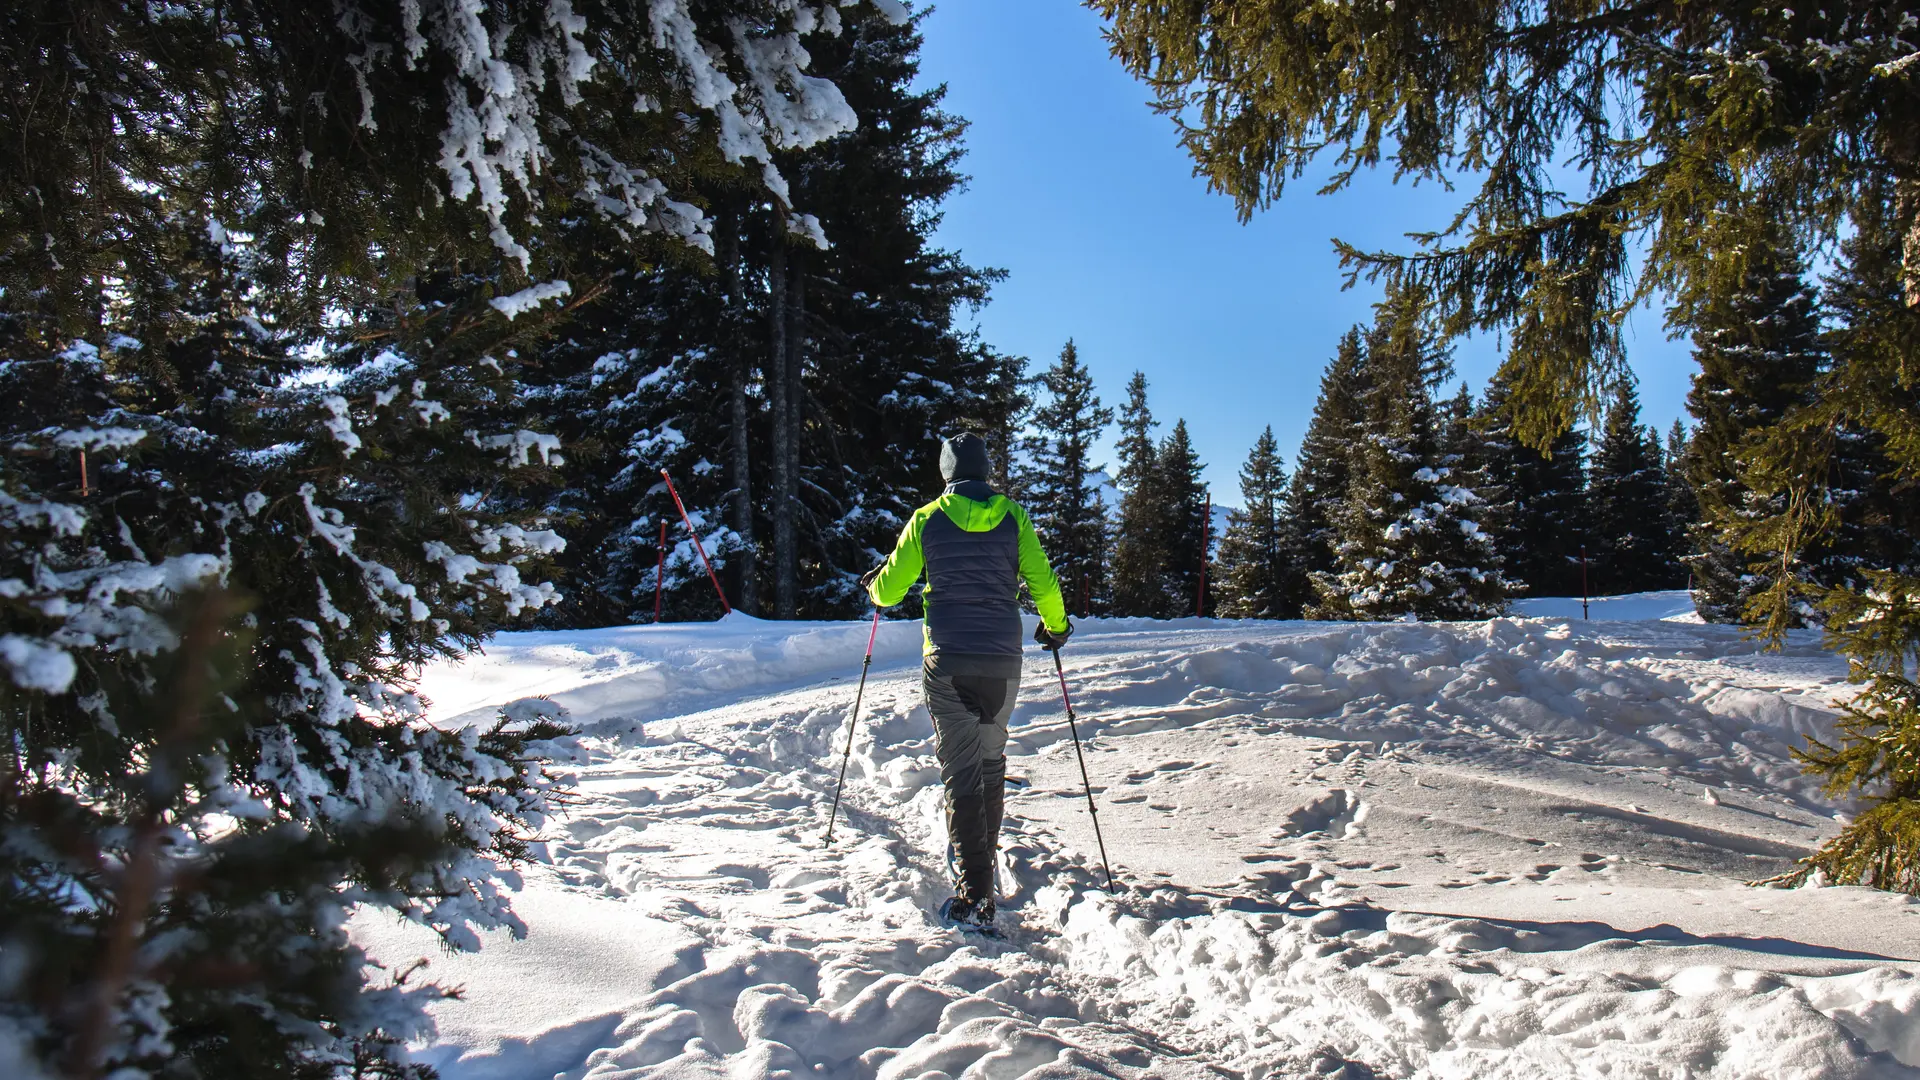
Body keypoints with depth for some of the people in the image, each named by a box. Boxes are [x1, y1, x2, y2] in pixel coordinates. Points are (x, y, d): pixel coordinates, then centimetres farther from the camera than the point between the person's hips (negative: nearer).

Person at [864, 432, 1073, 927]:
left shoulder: (927, 519, 1)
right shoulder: (1012, 515, 3)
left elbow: (888, 592, 6)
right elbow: (1043, 583, 2)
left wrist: (873, 584, 30)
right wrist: (1055, 626, 22)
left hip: (947, 662, -2)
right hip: (1003, 660, 2)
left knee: (961, 771, -3)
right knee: (992, 760, 22)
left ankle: (975, 894, -12)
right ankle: (984, 855, 31)